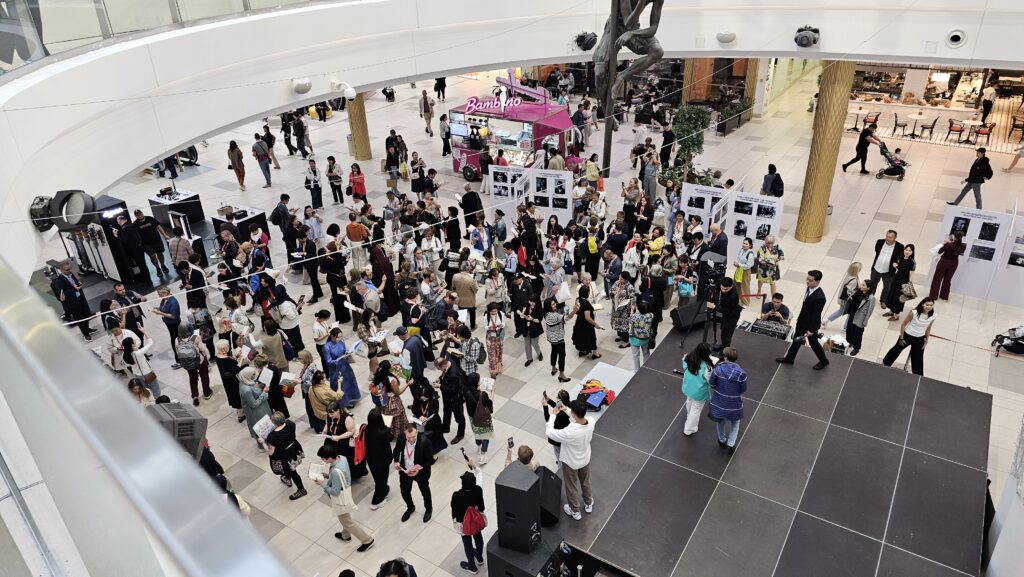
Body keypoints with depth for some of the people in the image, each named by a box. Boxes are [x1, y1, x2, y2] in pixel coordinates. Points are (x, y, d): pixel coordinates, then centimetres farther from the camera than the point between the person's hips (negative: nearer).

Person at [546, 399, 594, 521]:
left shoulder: (570, 432, -43)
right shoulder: (591, 423, -26)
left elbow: (549, 432, -29)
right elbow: (579, 418, -1)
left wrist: (553, 414, -19)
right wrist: (566, 410, -1)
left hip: (571, 463, -5)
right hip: (585, 460, 5)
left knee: (572, 487, 23)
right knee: (585, 482, 31)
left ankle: (575, 511, 45)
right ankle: (588, 504, 56)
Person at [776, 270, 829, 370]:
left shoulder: (820, 297, -33)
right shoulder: (809, 288, -8)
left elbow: (816, 315, -26)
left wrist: (811, 330, -21)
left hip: (811, 324, -8)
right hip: (802, 321, 8)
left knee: (813, 343, 14)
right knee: (796, 340, 21)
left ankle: (824, 361, 37)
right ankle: (789, 358, 39)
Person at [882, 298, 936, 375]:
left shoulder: (932, 316, -14)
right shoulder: (914, 313, -26)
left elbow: (928, 329, 4)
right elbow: (903, 324, -14)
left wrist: (926, 340, 8)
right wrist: (901, 337, -10)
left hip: (920, 339, 2)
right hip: (907, 335, -2)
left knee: (918, 358, 11)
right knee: (897, 349, 21)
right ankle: (885, 363, 47)